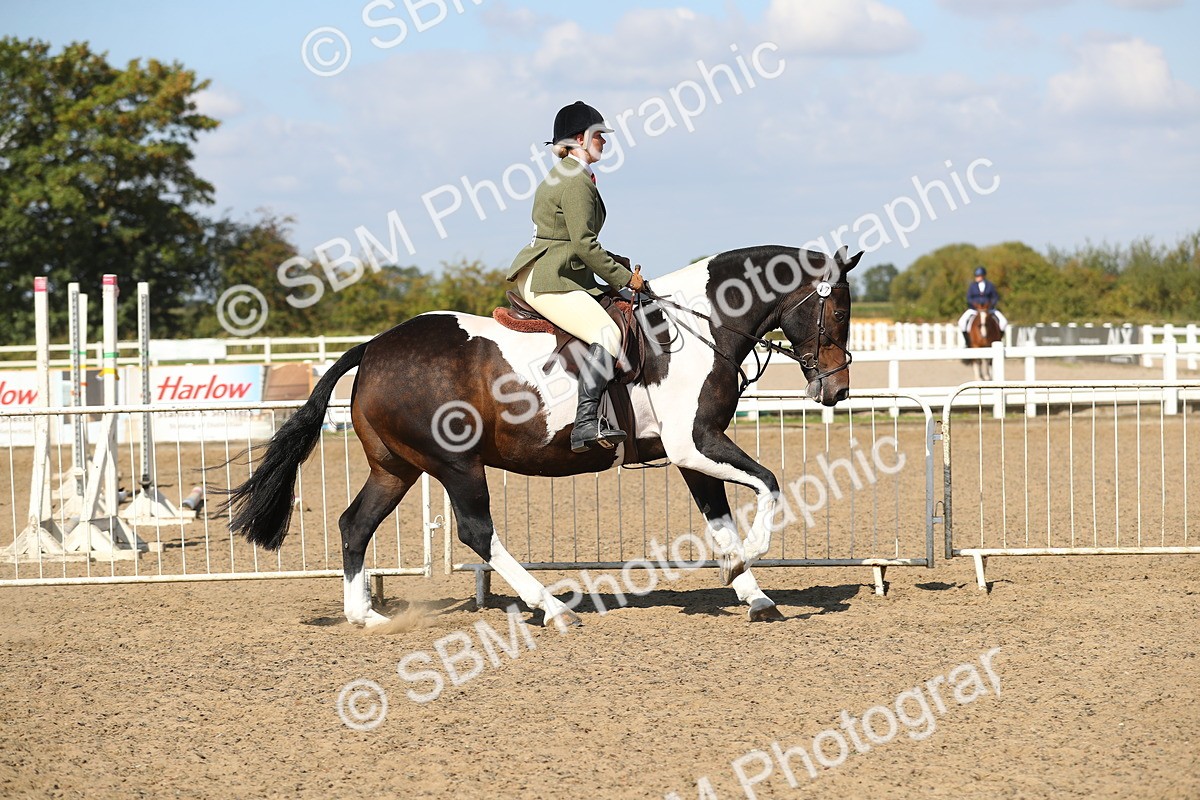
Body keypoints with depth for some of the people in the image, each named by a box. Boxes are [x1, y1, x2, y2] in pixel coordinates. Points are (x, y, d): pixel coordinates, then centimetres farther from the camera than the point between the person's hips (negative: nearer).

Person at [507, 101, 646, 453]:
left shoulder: (564, 176, 22)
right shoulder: (576, 181, -12)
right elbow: (583, 243, -18)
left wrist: (615, 263, 16)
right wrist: (625, 278, -11)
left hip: (558, 275, 11)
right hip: (545, 279, -11)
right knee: (607, 333, -27)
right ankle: (586, 423, -38)